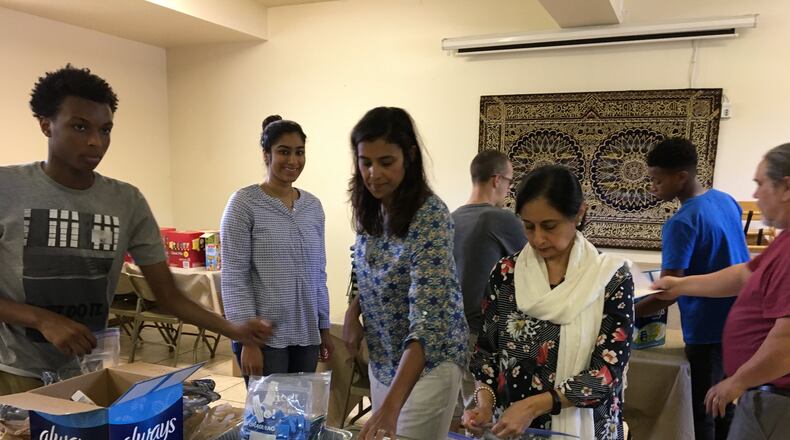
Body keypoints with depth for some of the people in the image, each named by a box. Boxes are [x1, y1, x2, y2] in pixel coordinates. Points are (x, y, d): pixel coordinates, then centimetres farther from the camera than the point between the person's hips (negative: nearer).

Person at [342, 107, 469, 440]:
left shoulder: (430, 217, -25)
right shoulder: (369, 208, -3)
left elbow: (428, 318, -33)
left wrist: (392, 405, -40)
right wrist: (353, 311, -5)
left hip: (427, 361, -7)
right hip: (382, 358, 7)